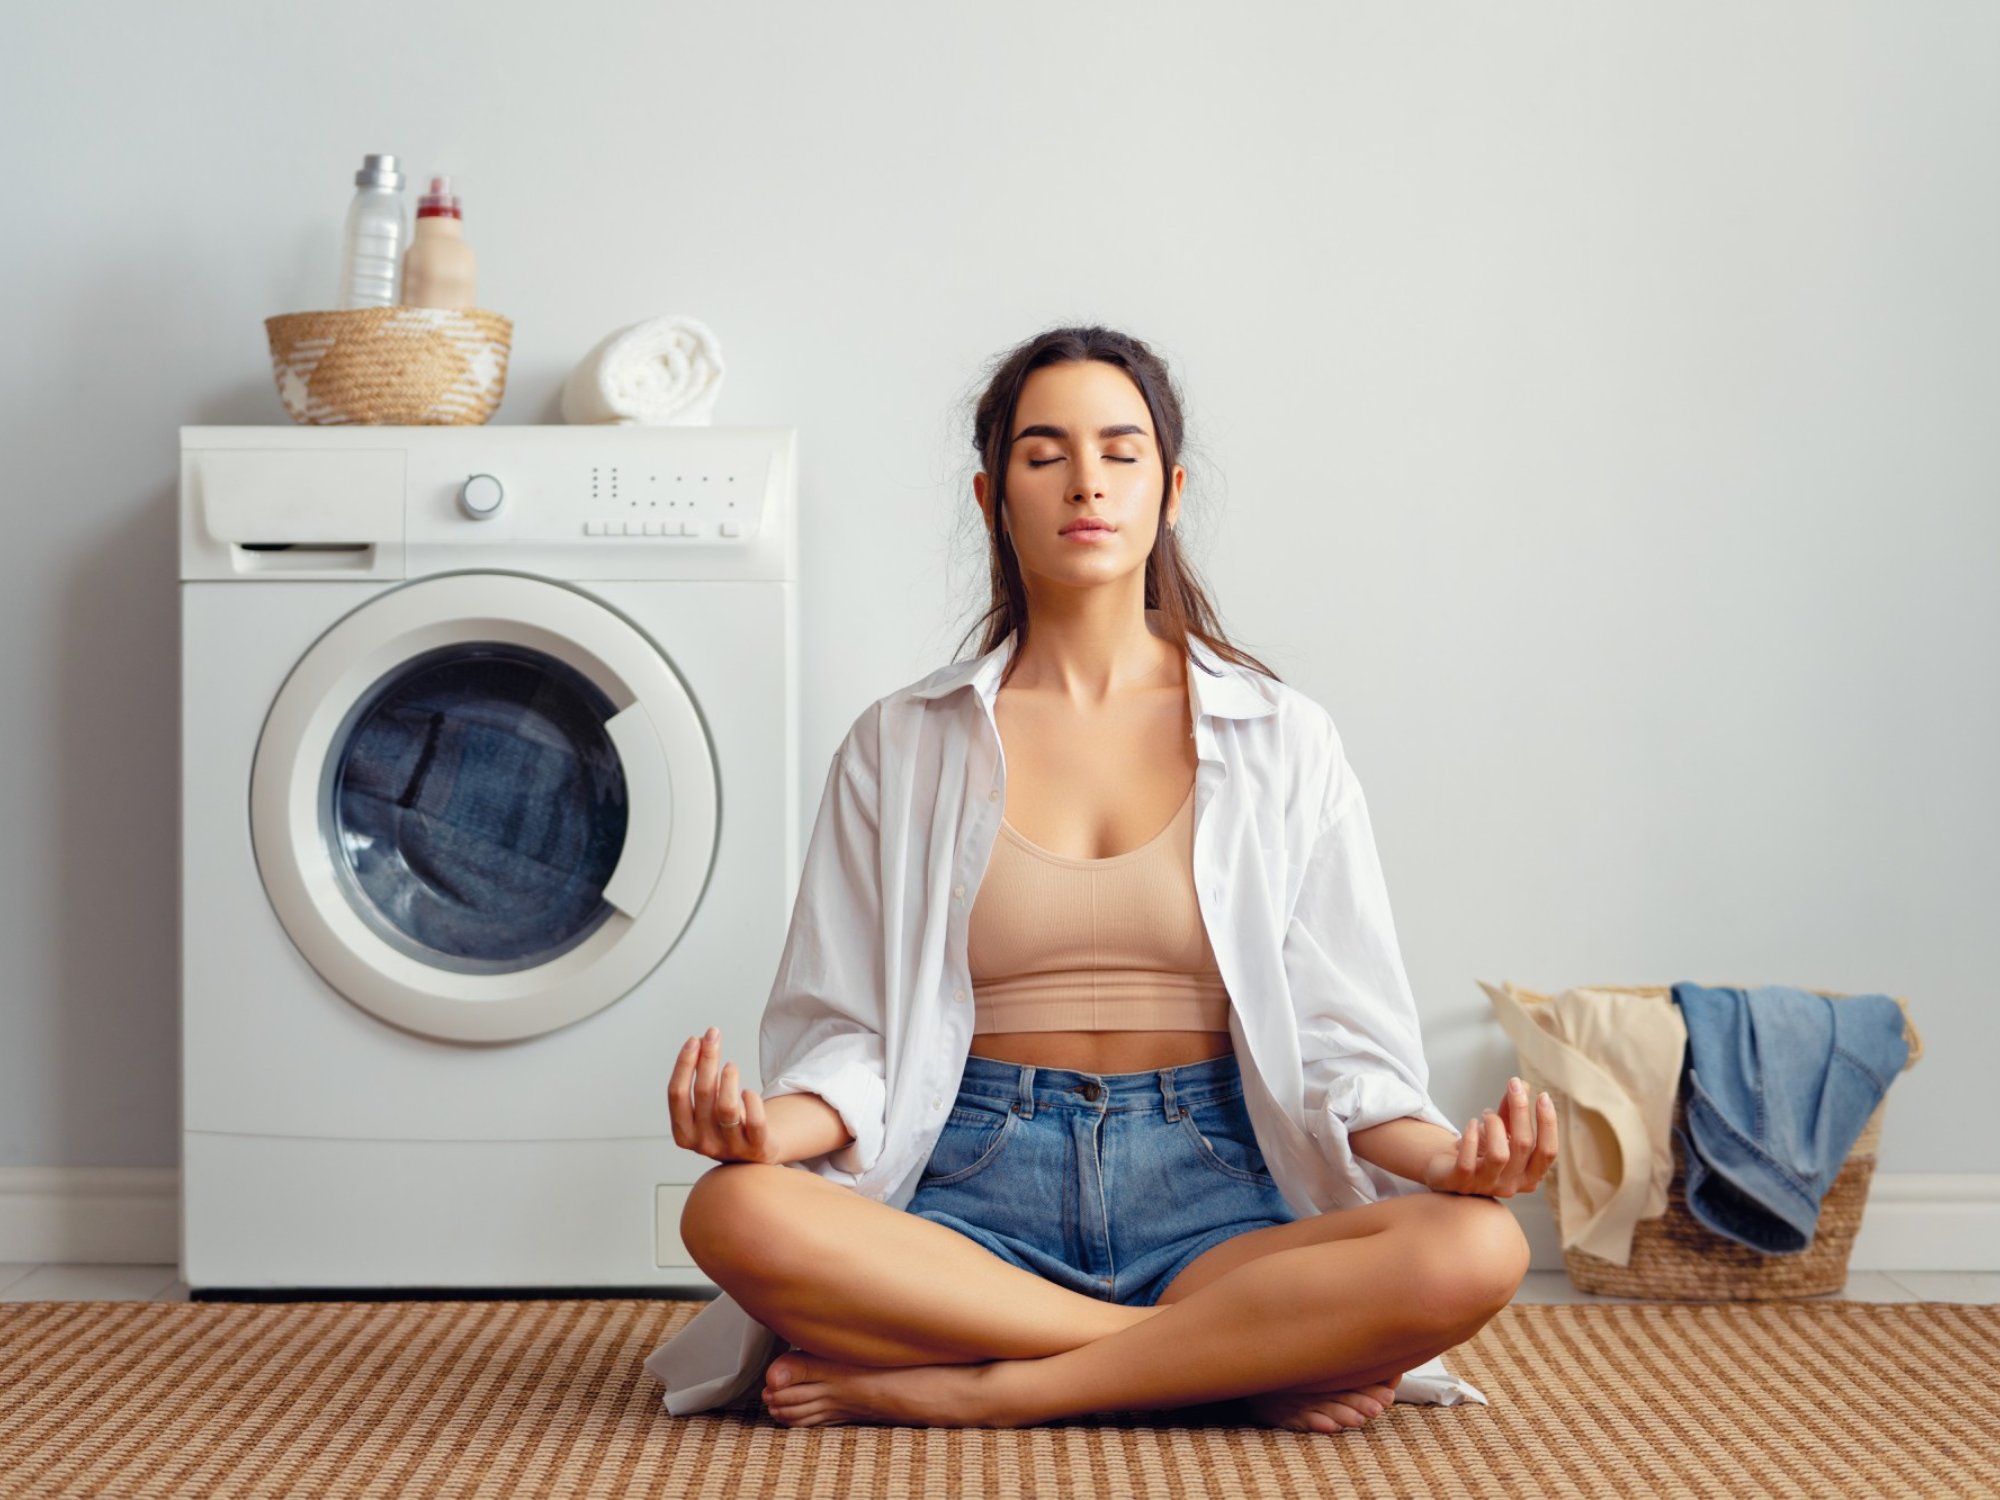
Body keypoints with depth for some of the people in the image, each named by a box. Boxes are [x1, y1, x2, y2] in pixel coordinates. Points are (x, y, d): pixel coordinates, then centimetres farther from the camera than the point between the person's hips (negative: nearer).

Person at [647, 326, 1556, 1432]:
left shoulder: (1280, 740, 10)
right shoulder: (902, 744, 10)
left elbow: (1333, 1037, 6)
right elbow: (850, 1035, 7)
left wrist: (1446, 1155, -15)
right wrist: (779, 1123, -17)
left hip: (1208, 1185, 1)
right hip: (974, 1184, 0)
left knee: (1476, 1250, -31)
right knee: (735, 1213, -33)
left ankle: (966, 1391, -23)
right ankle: (1249, 1366, -24)